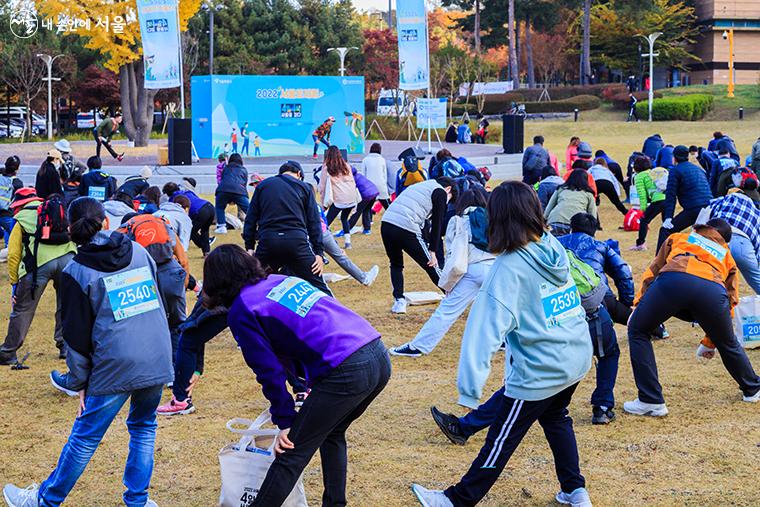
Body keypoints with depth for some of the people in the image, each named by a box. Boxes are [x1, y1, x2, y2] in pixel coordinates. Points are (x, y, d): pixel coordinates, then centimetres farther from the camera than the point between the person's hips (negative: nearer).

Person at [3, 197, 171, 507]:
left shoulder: (77, 272, -4)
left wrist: (78, 383, 6)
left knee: (84, 436, 7)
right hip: (157, 361, 4)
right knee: (144, 427, 20)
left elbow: (77, 334, -2)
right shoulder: (138, 251, 8)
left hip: (115, 366, -4)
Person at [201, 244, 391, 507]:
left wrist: (285, 422, 9)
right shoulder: (282, 279, 23)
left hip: (346, 373, -8)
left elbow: (269, 370, -1)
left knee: (292, 454, 2)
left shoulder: (240, 312, 1)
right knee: (332, 434, 29)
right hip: (379, 357, 8)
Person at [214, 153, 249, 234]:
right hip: (239, 190, -1)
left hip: (223, 189, 1)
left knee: (219, 207, 23)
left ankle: (221, 226, 10)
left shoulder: (226, 168, 31)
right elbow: (245, 184, 30)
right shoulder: (244, 170, 29)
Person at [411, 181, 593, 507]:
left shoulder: (510, 268, -21)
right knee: (556, 418, 31)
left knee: (500, 441, 7)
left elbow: (488, 328, -28)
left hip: (539, 372, -7)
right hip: (577, 360, 7)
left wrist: (469, 389, -31)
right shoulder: (553, 247, -2)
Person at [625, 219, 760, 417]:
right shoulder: (727, 256, 41)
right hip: (713, 288, 2)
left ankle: (652, 402, 12)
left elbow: (653, 270, 28)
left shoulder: (678, 237, 41)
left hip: (672, 280, -2)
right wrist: (709, 342, 47)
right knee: (728, 343, 29)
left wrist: (638, 303, 26)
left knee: (638, 332, 18)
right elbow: (730, 301, 39)